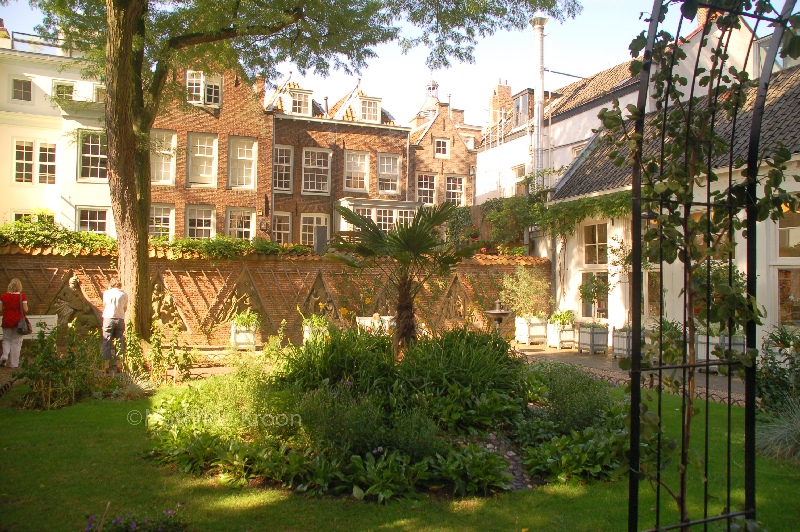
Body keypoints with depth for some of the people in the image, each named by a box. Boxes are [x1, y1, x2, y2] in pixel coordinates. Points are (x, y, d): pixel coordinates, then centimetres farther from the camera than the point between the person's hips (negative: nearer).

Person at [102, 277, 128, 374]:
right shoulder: (124, 294, 4)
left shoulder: (106, 293, 2)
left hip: (108, 318, -1)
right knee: (120, 342, 7)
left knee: (107, 342, 4)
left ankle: (106, 363, 0)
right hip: (120, 319, 1)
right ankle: (119, 363, 6)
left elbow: (104, 306, 11)